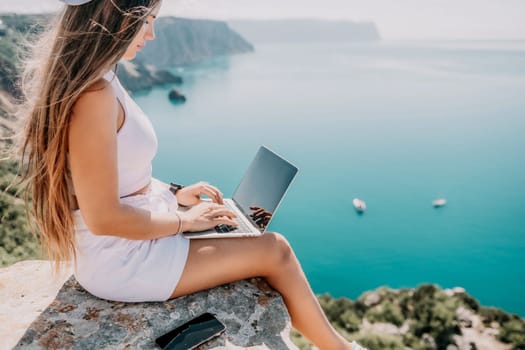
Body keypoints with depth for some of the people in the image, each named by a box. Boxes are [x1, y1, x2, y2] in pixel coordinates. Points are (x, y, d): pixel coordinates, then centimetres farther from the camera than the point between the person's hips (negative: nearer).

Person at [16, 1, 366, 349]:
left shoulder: (83, 77, 5)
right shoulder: (93, 91, -27)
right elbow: (104, 217, -26)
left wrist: (173, 193, 9)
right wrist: (184, 221, -13)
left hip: (124, 244, 10)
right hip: (122, 259, -10)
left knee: (254, 232, 17)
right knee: (275, 250, -3)